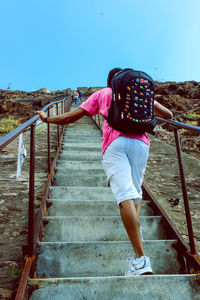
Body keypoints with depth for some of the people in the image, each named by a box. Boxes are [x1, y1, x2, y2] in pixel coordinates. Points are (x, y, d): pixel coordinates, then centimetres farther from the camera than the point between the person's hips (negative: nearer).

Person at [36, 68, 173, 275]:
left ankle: (141, 259, -19)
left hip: (114, 143, -2)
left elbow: (71, 117, 18)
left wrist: (47, 119, 33)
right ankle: (137, 248, 6)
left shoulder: (101, 94, 23)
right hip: (140, 142, 3)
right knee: (135, 192, 15)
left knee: (125, 196, -13)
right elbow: (167, 114, 27)